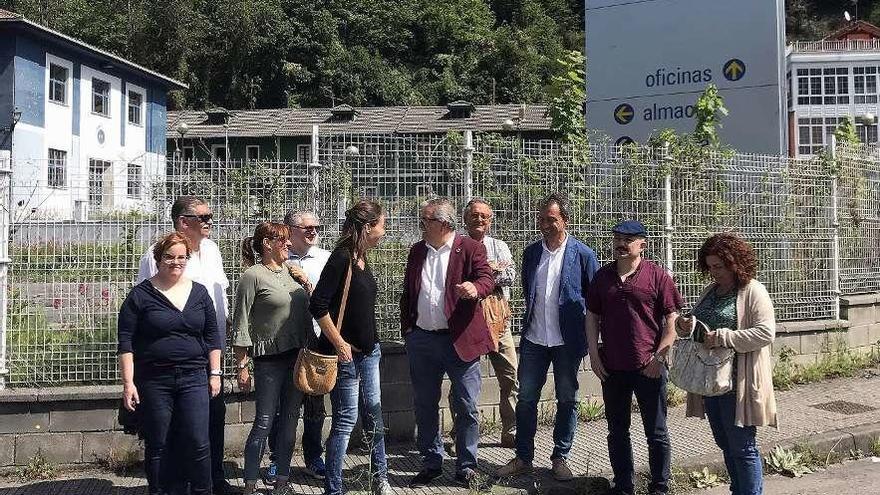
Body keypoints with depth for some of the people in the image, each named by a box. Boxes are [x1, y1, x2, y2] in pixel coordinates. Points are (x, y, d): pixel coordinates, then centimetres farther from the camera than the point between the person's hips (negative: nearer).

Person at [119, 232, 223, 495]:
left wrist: (215, 373, 7)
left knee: (198, 444, -1)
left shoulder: (199, 292, 7)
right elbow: (125, 342, -4)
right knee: (156, 446, 8)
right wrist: (128, 382, -9)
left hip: (194, 378, 2)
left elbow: (212, 336, 11)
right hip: (154, 381, -2)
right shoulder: (140, 295, -2)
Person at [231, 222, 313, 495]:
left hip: (298, 356, 6)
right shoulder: (253, 276, -7)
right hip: (270, 358, -6)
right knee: (264, 422, -3)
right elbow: (240, 326, -7)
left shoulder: (290, 271, 10)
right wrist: (241, 366, -9)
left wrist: (306, 284, 3)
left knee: (290, 419, 11)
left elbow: (307, 309, 21)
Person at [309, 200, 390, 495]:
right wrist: (339, 344, -17)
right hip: (346, 351, -8)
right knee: (346, 419, -1)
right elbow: (318, 306, -21)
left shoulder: (362, 260, 10)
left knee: (374, 413, 15)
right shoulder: (341, 258, -17)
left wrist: (371, 342, 16)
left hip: (368, 349, 8)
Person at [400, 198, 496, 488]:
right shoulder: (417, 251, 11)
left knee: (466, 407, 3)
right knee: (424, 406, 12)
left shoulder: (470, 249, -4)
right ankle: (431, 464, 27)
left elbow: (487, 279, -16)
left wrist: (475, 287, -38)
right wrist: (406, 327, 9)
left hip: (460, 340, -4)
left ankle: (466, 467, 19)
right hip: (421, 340, 5)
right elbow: (407, 292, 17)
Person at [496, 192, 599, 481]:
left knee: (567, 400, 9)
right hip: (534, 338, 3)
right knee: (526, 398, 6)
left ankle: (560, 458, 23)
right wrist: (531, 321, 11)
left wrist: (588, 337, -2)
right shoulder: (531, 252, 5)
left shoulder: (582, 254, -6)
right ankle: (523, 458, 18)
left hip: (568, 340, -3)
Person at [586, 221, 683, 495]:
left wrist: (659, 357, -11)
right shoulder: (603, 276, 6)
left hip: (649, 367, -4)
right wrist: (594, 355, 2)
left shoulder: (657, 276, -6)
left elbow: (672, 320, -5)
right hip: (611, 367, 4)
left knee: (656, 432, 8)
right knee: (617, 431, 13)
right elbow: (592, 317, 10)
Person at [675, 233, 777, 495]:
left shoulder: (753, 292, -10)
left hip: (737, 383, -8)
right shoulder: (711, 291, 12)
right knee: (725, 444, 18)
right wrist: (683, 324, -3)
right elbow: (695, 323, 20)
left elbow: (766, 332, -20)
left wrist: (723, 337, -25)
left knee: (742, 447, 1)